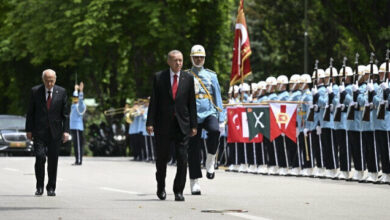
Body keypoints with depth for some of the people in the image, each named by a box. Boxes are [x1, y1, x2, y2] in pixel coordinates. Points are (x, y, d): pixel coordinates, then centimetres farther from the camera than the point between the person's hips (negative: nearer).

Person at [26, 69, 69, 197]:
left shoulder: (61, 92, 3)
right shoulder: (35, 91, 2)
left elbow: (65, 113, 4)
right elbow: (30, 112, 5)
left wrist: (66, 131, -4)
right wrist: (29, 130, 0)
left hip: (55, 132, 1)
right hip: (39, 132, -1)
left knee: (53, 161, 3)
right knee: (40, 157, -12)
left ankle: (51, 188, 13)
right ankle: (39, 186, 0)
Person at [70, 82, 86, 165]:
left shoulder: (80, 106, -8)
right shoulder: (74, 105, 16)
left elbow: (81, 100, -27)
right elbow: (75, 97, 34)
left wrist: (81, 91, -36)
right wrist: (75, 90, 46)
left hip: (78, 128, -9)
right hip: (73, 127, 9)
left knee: (78, 144, -9)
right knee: (75, 144, 10)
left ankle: (79, 161, -10)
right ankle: (77, 160, 13)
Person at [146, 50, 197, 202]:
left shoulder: (188, 78, 5)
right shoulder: (159, 78, 2)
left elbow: (191, 103, 6)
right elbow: (153, 102, 0)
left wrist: (193, 125, 2)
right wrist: (150, 122, -6)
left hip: (182, 125, 1)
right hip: (163, 125, -1)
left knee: (182, 159, -6)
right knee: (162, 158, 8)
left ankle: (178, 191, 1)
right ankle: (161, 187, 28)